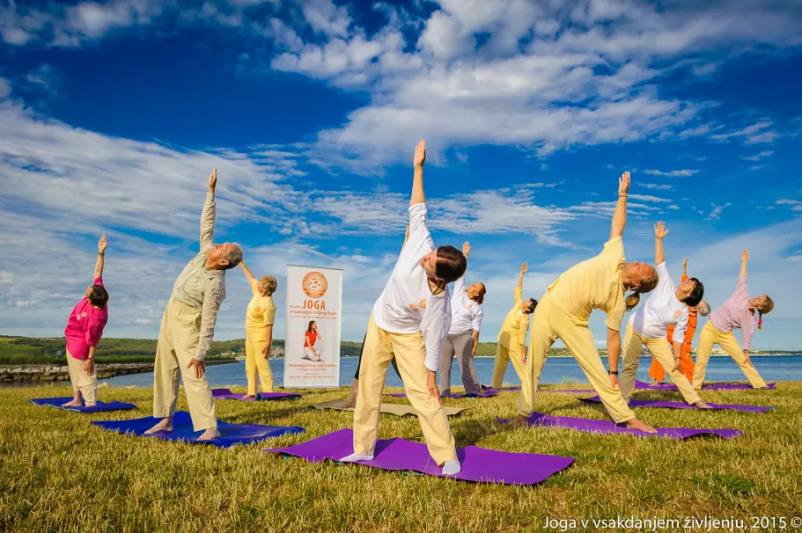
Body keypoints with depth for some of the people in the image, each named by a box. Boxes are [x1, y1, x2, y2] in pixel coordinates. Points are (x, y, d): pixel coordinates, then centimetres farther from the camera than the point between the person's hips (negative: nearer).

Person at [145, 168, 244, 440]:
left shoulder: (214, 286, -27)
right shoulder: (206, 253, -7)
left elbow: (208, 323, -25)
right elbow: (207, 224, 1)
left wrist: (200, 354, -23)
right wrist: (211, 190, -3)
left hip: (187, 322, -9)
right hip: (171, 314, 9)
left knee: (193, 375, -14)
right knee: (165, 368, 11)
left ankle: (210, 428, -13)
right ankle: (165, 420, 19)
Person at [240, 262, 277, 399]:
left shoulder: (268, 305, -24)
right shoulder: (258, 291, 0)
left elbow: (269, 326, -24)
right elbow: (251, 279, 16)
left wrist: (268, 344, -26)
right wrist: (242, 264, 21)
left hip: (260, 338, -10)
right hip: (250, 336, 10)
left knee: (262, 365, -10)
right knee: (250, 366, 10)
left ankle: (268, 393, -8)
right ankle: (251, 393, 15)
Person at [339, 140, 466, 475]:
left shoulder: (437, 299, -32)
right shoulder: (421, 244, -25)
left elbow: (433, 338, -21)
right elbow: (417, 211, -14)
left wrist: (431, 376, -14)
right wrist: (418, 168, -13)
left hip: (407, 336, -5)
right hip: (378, 324, 5)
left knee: (422, 394, -11)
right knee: (368, 388, 10)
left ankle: (447, 456, 3)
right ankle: (363, 449, 24)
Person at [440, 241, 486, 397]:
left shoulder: (477, 309, -4)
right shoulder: (459, 291, 5)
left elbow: (475, 330, -5)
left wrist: (474, 346, -10)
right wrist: (465, 254, 1)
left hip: (463, 336, -4)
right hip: (447, 335, 4)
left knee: (466, 365, -6)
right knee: (444, 365, 5)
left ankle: (474, 391, 1)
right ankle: (444, 391, 11)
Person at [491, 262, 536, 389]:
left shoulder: (524, 320, -23)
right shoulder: (518, 304, -5)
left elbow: (522, 339, -23)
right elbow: (518, 289, -2)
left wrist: (523, 355, -22)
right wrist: (522, 273, -4)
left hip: (514, 344, -8)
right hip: (503, 340, 8)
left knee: (521, 366, -5)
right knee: (499, 365, 12)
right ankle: (495, 386, 19)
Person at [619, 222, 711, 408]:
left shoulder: (683, 312, -9)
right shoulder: (666, 284, -11)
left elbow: (679, 336, -4)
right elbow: (660, 261, -16)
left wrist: (678, 357, -9)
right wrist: (659, 239, -22)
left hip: (656, 338, 1)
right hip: (634, 329, -1)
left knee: (674, 368, 0)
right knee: (629, 366, 0)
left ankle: (695, 400, 12)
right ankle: (623, 400, 8)